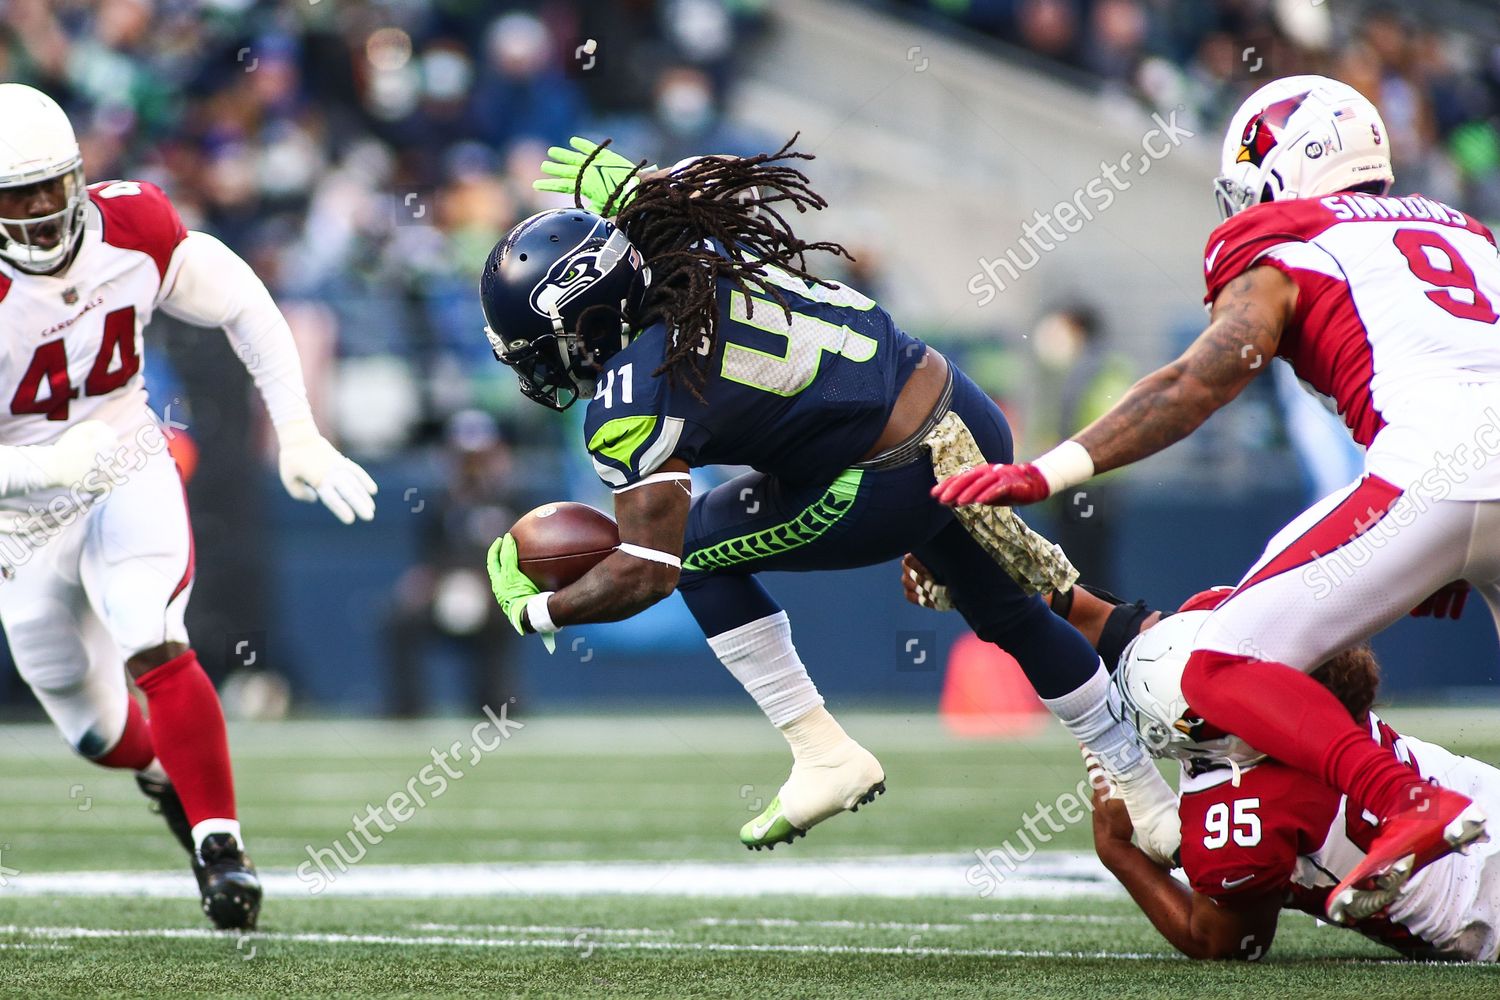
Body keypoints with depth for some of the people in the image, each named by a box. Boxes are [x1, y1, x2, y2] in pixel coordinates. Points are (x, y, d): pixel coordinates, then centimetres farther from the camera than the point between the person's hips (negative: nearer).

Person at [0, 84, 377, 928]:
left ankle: (221, 841, -20)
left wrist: (300, 436, -3)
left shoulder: (135, 228, -14)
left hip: (127, 471, 0)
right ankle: (167, 774, 48)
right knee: (100, 731, 13)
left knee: (153, 646, -27)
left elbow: (246, 310, 1)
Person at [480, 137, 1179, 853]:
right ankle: (1148, 800, 43)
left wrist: (535, 609, -6)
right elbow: (776, 169, 23)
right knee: (1010, 617, 29)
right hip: (969, 416, 8)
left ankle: (823, 755, 9)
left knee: (697, 547, 9)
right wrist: (638, 189, 24)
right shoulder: (696, 238, 0)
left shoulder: (631, 403, -20)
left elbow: (646, 572, -20)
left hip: (893, 490, -8)